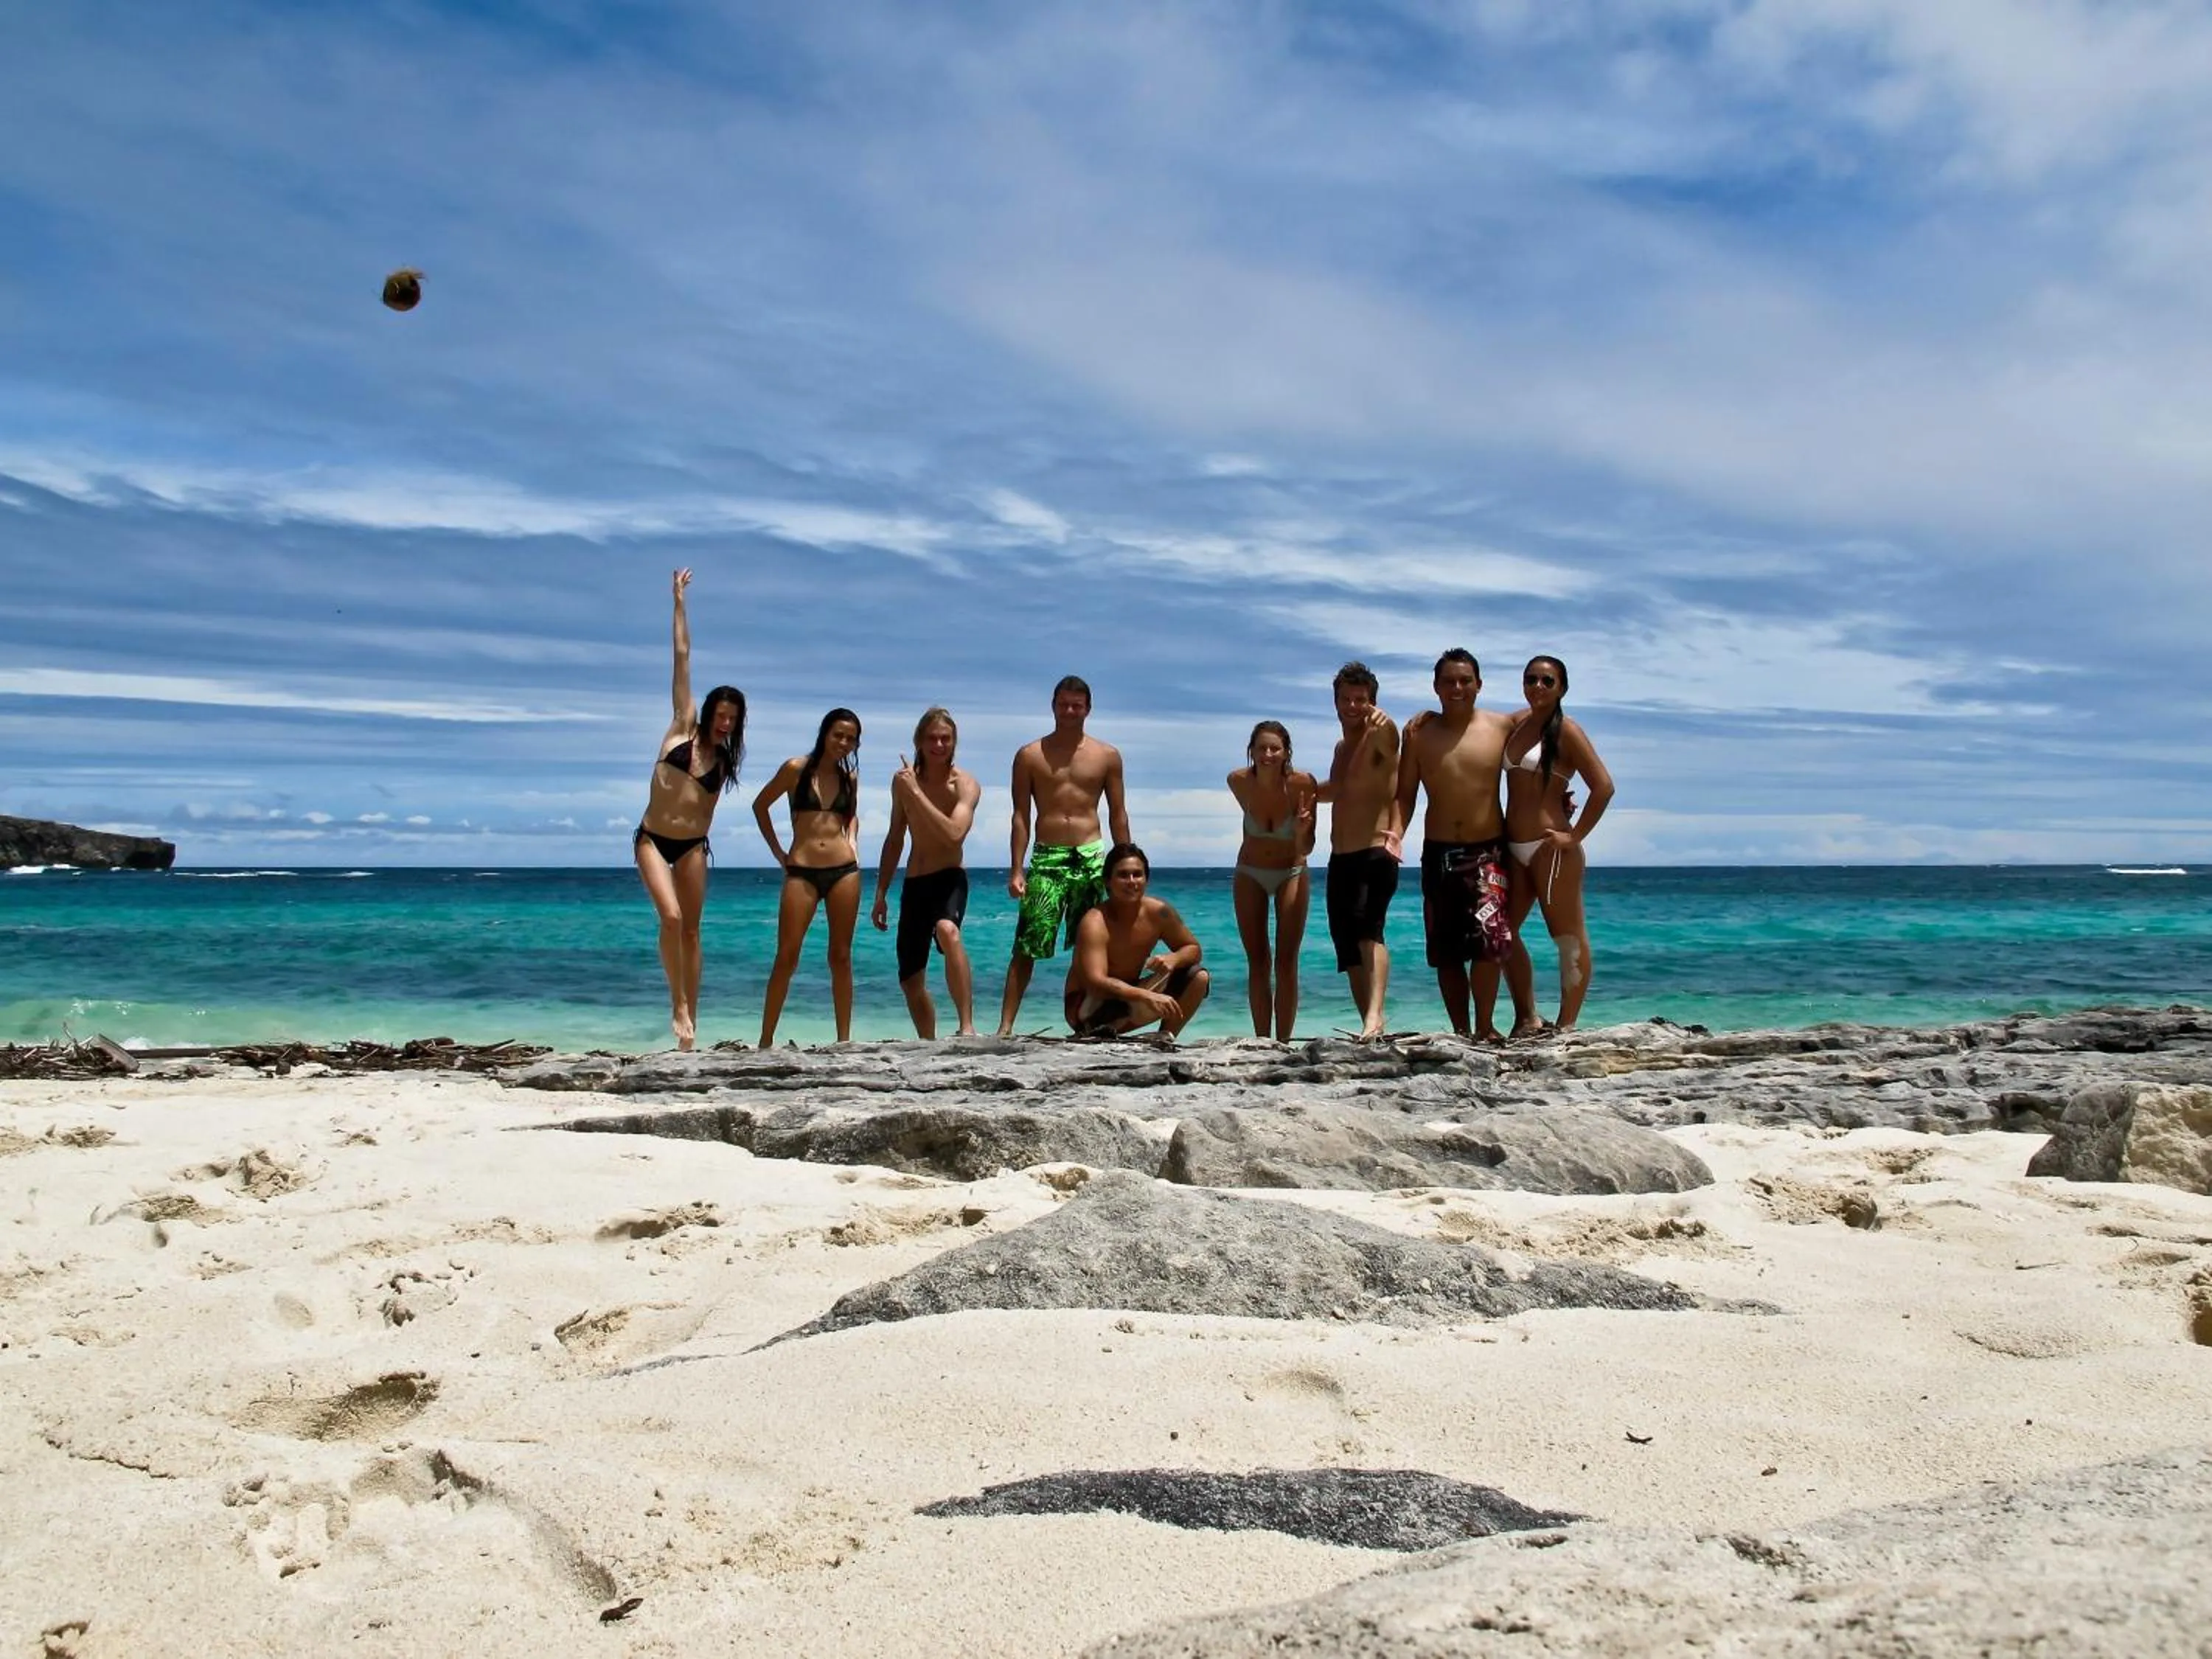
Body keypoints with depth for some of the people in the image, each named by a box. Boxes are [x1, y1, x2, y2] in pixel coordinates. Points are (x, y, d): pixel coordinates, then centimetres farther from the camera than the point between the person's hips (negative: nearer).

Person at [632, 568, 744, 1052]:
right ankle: (678, 1007, -5)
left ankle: (690, 1018, 9)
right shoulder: (682, 727, 0)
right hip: (652, 840, -3)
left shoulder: (723, 760, 7)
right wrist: (680, 602, -1)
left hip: (692, 846, 3)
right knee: (671, 918, -18)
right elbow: (681, 657, -1)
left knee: (691, 930, 4)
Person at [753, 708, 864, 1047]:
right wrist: (778, 853, 6)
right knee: (786, 957, -4)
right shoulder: (796, 768, -1)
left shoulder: (849, 777, 9)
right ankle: (766, 1039, 2)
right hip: (801, 872, -3)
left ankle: (844, 1039, 10)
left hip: (844, 870, 3)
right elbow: (760, 805, 8)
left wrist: (852, 842, 10)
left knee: (841, 956, 6)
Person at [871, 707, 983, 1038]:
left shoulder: (965, 784, -8)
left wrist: (916, 792, -25)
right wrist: (881, 894, 15)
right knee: (911, 981, 10)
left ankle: (968, 1027, -41)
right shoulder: (903, 780, 6)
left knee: (947, 930, -39)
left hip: (949, 879, -6)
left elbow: (954, 834, -26)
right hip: (913, 884, 6)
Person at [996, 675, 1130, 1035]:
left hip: (1091, 857, 2)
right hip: (1047, 858, -1)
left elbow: (1117, 814, 11)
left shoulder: (1107, 756, 9)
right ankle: (1005, 1026, -7)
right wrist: (1016, 870, -5)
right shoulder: (1030, 756, 6)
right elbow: (1021, 816, 3)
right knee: (1027, 948, -7)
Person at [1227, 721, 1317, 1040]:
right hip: (1250, 874, 2)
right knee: (1257, 962, 2)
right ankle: (1262, 1041, 6)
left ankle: (1283, 1042, 0)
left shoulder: (1303, 784, -25)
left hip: (1292, 873, -1)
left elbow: (1306, 849, -20)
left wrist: (1302, 831, -39)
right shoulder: (1238, 782, -19)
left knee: (1286, 963, -4)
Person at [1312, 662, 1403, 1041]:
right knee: (1348, 947, 8)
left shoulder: (1380, 737, -7)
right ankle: (1370, 1027, 14)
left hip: (1374, 856, -9)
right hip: (1340, 860, 9)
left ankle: (1375, 1016, -41)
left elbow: (1389, 728, -33)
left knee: (1368, 929, -28)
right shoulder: (1342, 747, 18)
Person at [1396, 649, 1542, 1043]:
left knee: (1489, 935, -17)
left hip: (1489, 850, -2)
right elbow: (1405, 793, 3)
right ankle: (1461, 1032, 17)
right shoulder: (1420, 732, 2)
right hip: (1438, 853, 2)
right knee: (1445, 951, 5)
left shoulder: (1503, 727, 1)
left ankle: (1485, 1027, -1)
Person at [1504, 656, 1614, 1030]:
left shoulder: (1566, 730, -7)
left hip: (1550, 848, -8)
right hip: (1513, 848, 8)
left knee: (1569, 939, 1)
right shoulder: (1516, 724, 11)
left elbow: (1603, 787, -13)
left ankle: (1566, 1025, 6)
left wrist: (1574, 836, -13)